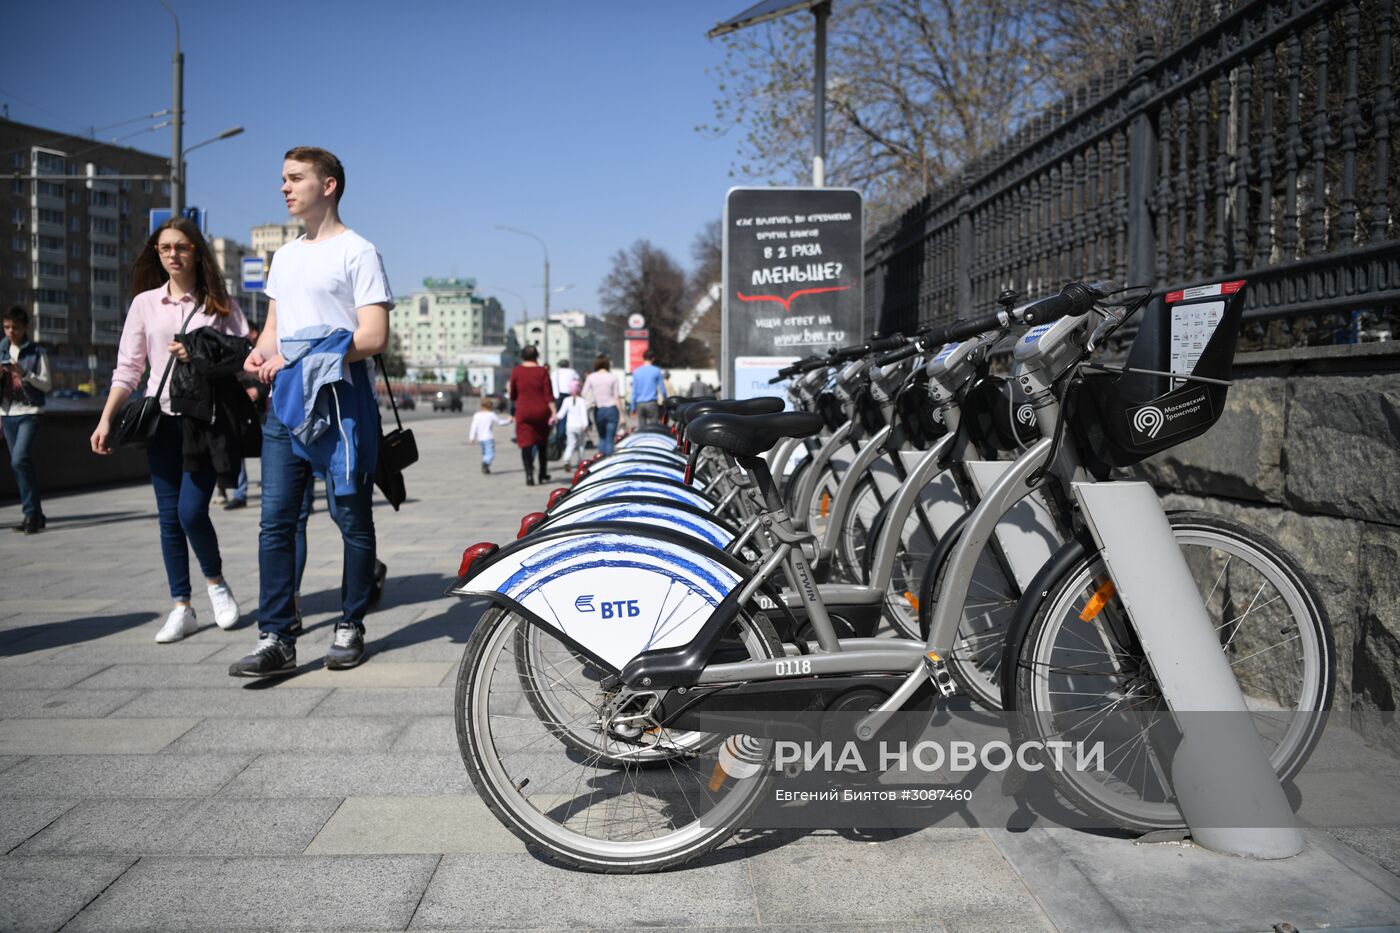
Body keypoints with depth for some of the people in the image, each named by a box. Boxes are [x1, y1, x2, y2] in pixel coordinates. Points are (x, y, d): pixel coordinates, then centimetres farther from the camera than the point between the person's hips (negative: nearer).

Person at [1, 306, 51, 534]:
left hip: (29, 413, -5)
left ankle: (32, 513, -11)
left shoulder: (37, 352, -2)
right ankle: (35, 515, 12)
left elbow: (47, 384, -5)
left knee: (20, 460, -19)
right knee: (20, 464, 6)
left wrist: (25, 374, -19)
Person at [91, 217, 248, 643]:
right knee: (169, 517, 3)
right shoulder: (144, 303, 10)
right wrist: (106, 420, -2)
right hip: (162, 419, 3)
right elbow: (127, 368, 7)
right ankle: (181, 608, 12)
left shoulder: (220, 303, 4)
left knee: (192, 512, -11)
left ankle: (216, 583, 16)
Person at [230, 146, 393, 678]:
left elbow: (374, 336, -11)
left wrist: (300, 359, -16)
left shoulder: (357, 251, -3)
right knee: (276, 521, 0)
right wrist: (259, 354, 2)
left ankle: (351, 627, 14)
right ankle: (276, 639, 2)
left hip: (342, 401, -6)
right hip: (286, 402, 7)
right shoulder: (285, 256, 21)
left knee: (352, 520, 3)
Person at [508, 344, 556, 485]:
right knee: (542, 443, 16)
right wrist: (554, 412, -9)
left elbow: (513, 396, 6)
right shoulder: (542, 371, -3)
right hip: (542, 411, 1)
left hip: (523, 412, -1)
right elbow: (548, 395, -9)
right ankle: (543, 474, 22)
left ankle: (529, 474, -16)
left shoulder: (516, 372, -1)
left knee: (526, 443, -1)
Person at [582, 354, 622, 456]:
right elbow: (616, 397, -2)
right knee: (610, 439, 0)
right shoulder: (612, 377, -3)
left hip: (598, 410, 2)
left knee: (601, 438, 16)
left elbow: (584, 393, -4)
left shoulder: (591, 377, 1)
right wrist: (622, 414, 1)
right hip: (611, 408, -2)